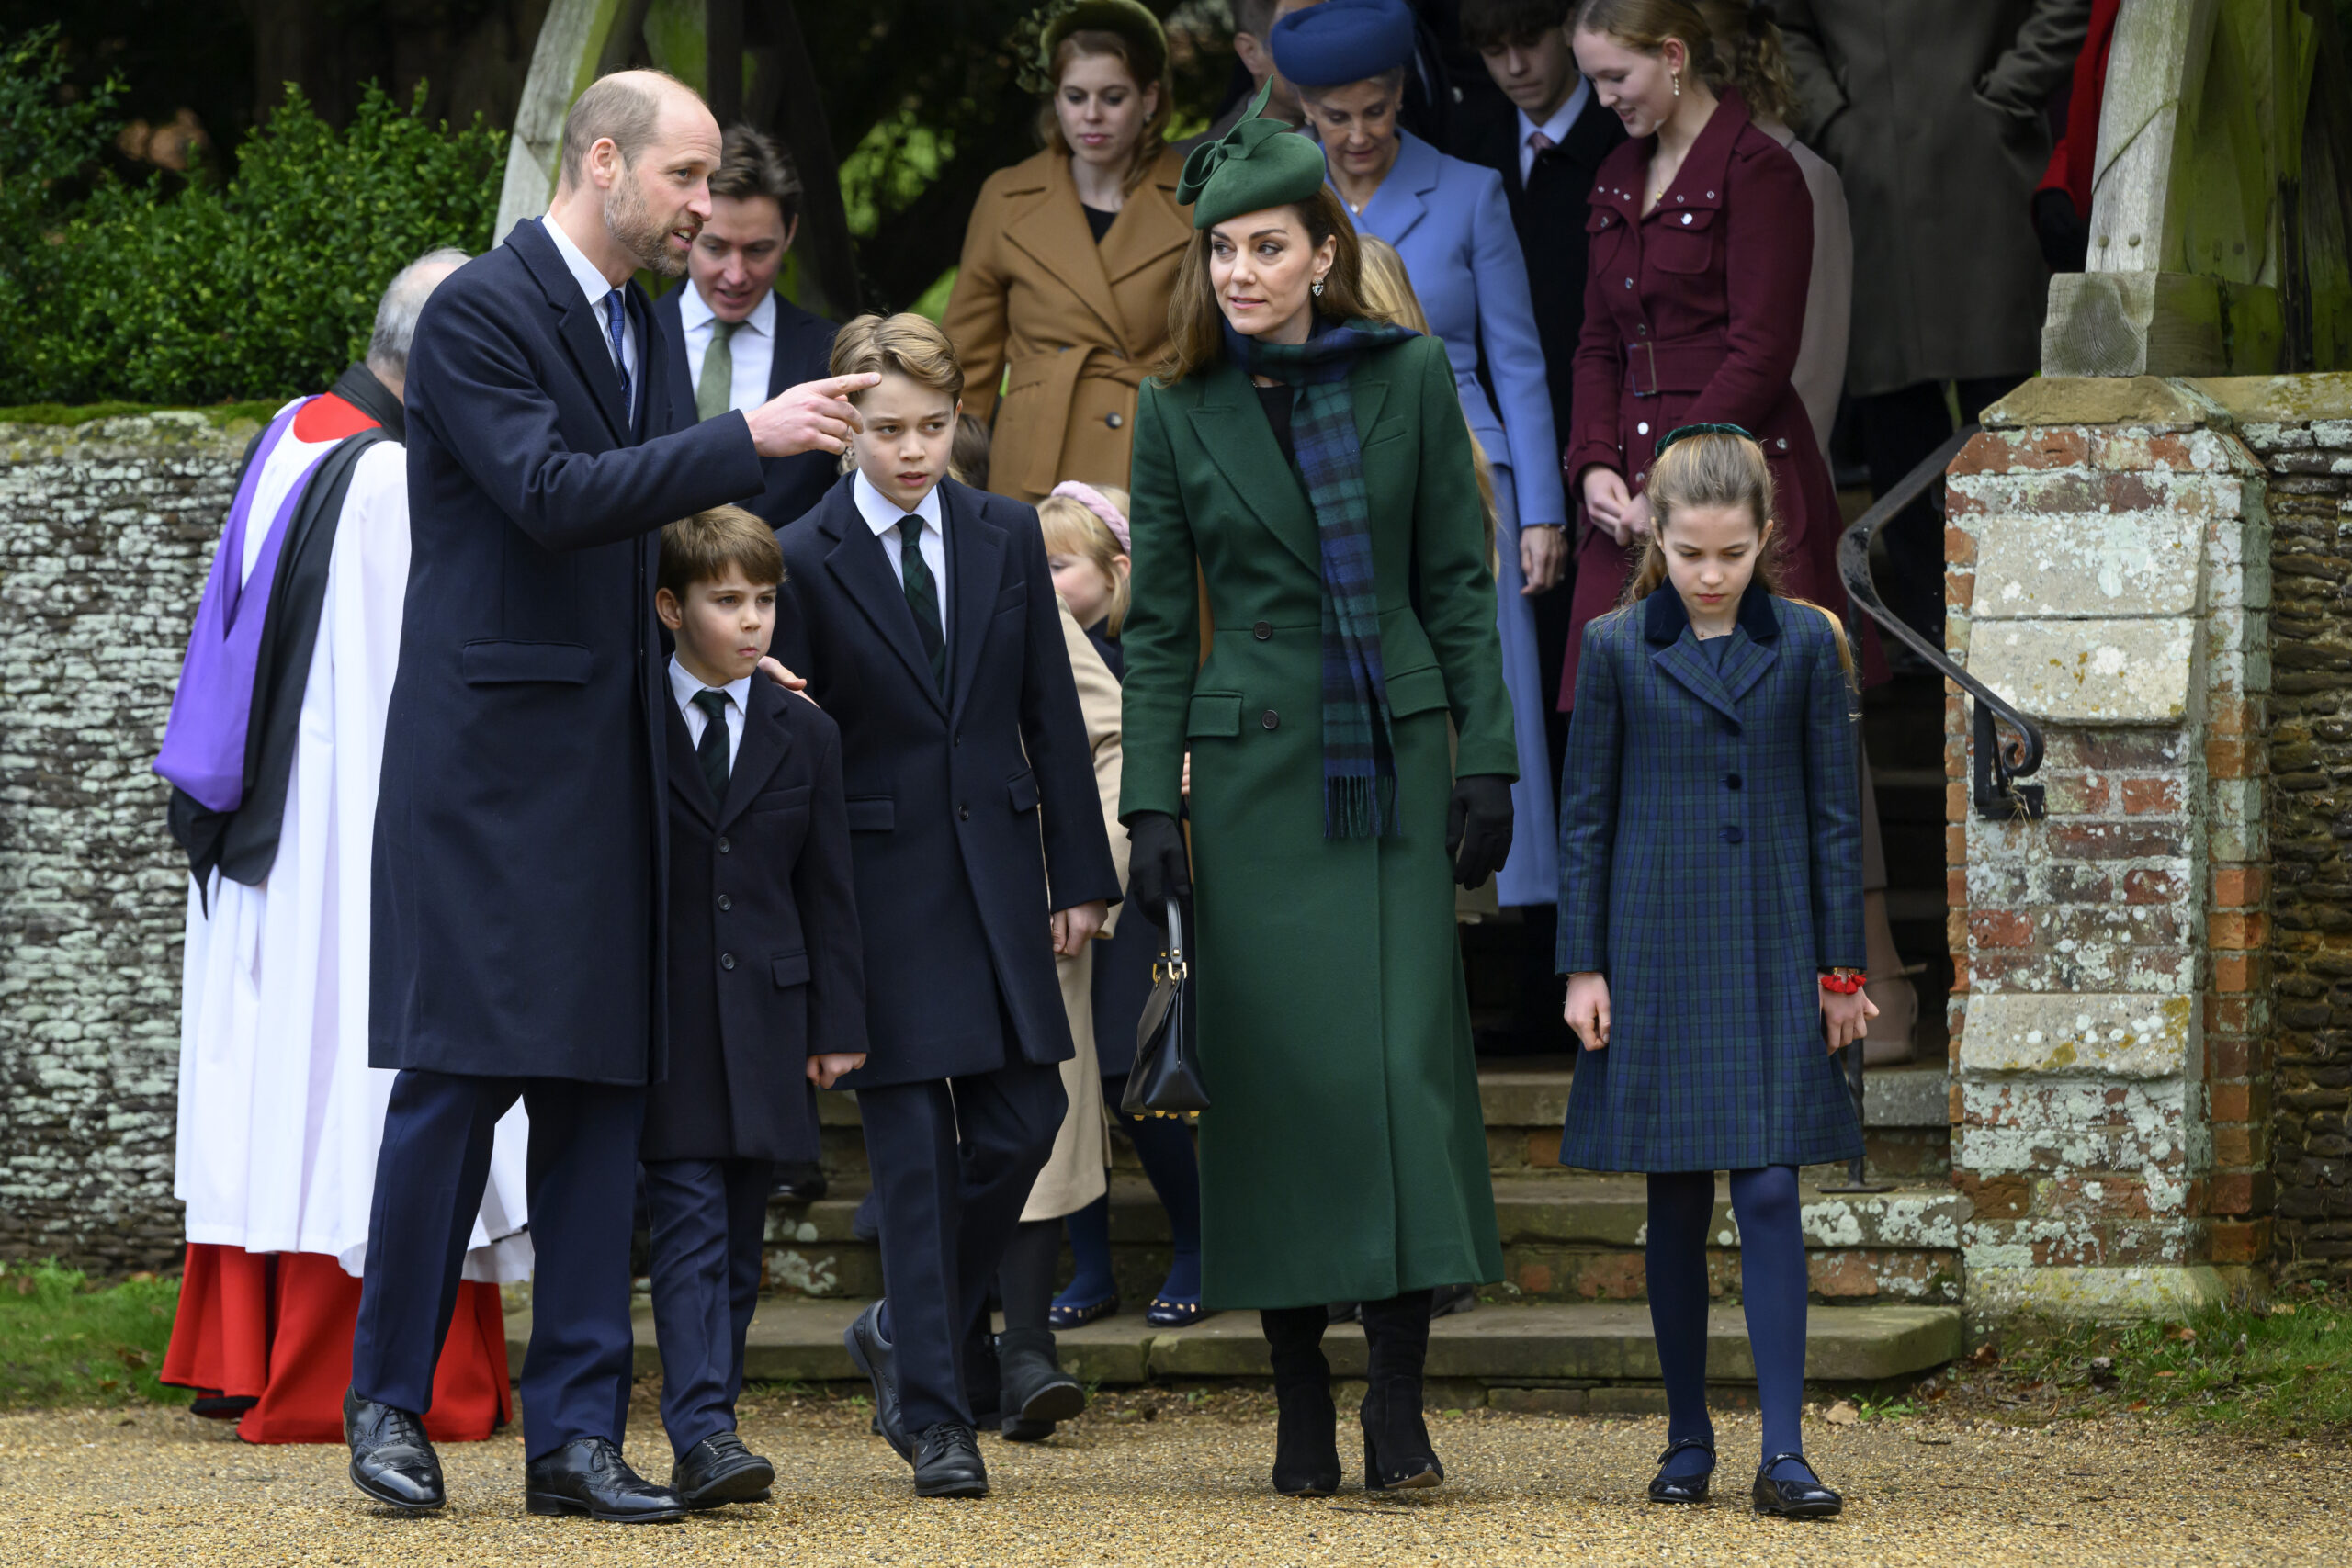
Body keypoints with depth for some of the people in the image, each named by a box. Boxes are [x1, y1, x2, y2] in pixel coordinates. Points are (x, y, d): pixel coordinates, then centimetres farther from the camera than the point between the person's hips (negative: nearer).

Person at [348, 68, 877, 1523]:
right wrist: (747, 438, -23)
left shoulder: (644, 325, 16)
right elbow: (551, 494, -22)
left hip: (611, 768, 8)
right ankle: (391, 1403, 6)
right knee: (459, 1075, -7)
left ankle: (577, 1431, 6)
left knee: (603, 1090, 4)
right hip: (489, 760, -8)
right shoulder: (477, 312, -10)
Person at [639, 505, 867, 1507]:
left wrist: (837, 1021, 6)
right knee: (688, 1225, -11)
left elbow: (827, 888, 11)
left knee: (740, 1238, 6)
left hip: (764, 1022, 4)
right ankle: (703, 1436, -18)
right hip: (663, 1014, -4)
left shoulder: (804, 733, 10)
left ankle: (706, 1432, 11)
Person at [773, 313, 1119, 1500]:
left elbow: (1051, 716, 11)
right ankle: (933, 1414, 3)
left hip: (995, 867, 4)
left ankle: (909, 1334, 24)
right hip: (880, 880, -4)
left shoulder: (1007, 536, 7)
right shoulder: (805, 559, -4)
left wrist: (1080, 875, 8)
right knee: (913, 1152, -3)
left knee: (1021, 1124, 1)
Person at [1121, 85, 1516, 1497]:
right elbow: (1157, 624, 5)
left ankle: (1401, 1408, -2)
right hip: (1255, 775, 0)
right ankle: (1305, 1414, 6)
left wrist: (1489, 760, -1)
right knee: (1276, 1068, -1)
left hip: (1396, 763, 0)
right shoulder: (1181, 410, 3)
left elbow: (1459, 581, 5)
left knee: (1408, 1059, -6)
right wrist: (1151, 807, -1)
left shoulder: (1410, 376, 2)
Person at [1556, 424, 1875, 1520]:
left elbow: (1833, 813, 5)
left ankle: (1783, 1452, -8)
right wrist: (1583, 966, 0)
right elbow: (1586, 814, 4)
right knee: (1676, 1204, 5)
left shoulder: (1806, 644, 2)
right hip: (1657, 952, 0)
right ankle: (1687, 1440, 15)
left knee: (1770, 1191, -7)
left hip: (1772, 955, 0)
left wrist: (1841, 965, 2)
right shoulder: (1617, 648, 1)